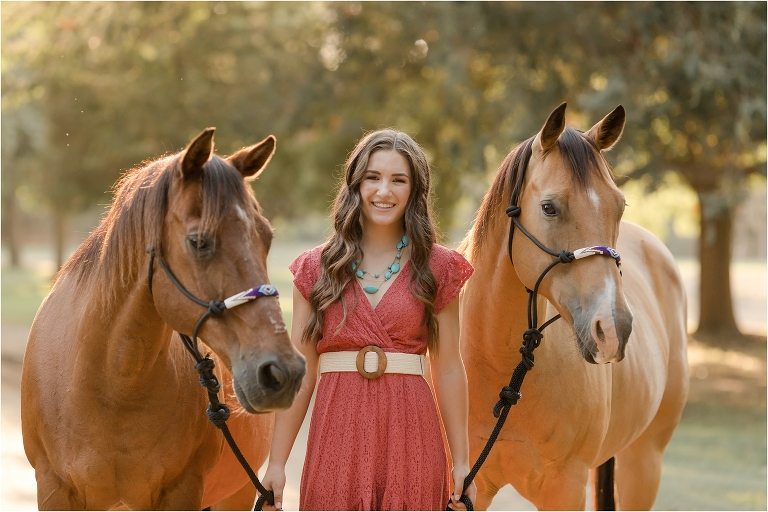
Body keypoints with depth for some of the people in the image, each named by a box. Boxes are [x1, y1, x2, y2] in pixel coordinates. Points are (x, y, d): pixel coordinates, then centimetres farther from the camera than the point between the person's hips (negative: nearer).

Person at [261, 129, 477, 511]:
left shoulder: (436, 268, 5)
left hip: (410, 432, 0)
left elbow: (448, 368, 3)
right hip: (338, 434, 0)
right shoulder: (317, 268, 6)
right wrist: (276, 461, 0)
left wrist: (461, 463, 0)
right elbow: (299, 372, 5)